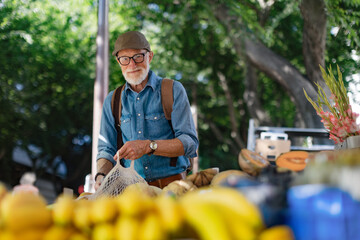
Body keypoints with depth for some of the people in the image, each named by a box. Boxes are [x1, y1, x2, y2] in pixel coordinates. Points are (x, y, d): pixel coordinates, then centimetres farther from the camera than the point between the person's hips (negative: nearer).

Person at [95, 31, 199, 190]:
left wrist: (148, 146, -19)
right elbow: (107, 150, 15)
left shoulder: (173, 90, 4)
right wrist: (101, 176, -8)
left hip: (172, 185, -4)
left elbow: (190, 143, -5)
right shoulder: (112, 101, 15)